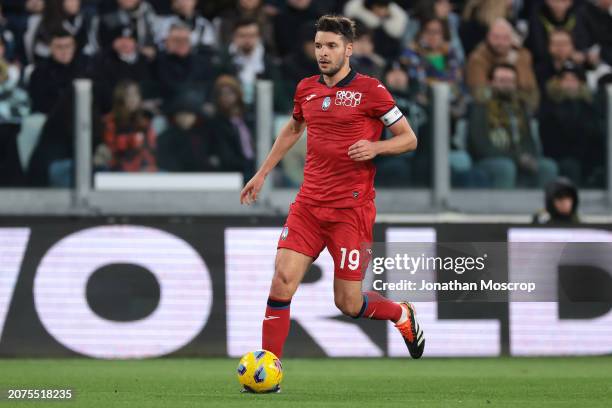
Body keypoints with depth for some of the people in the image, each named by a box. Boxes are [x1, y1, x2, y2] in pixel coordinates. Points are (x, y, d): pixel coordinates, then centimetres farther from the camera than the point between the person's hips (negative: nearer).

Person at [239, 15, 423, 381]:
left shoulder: (370, 90, -6)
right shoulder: (306, 89, 10)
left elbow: (409, 138, -1)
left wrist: (376, 147, -20)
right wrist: (263, 173, 29)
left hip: (352, 209, -4)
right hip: (309, 205, 4)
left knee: (349, 304, -1)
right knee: (283, 279, -13)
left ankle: (402, 314, 31)